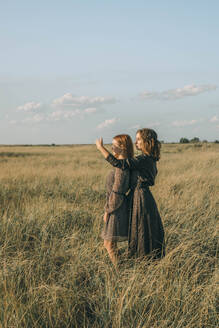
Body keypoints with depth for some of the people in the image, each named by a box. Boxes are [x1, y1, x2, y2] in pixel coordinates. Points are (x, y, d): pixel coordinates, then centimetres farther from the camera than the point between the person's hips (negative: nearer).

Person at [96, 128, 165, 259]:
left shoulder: (143, 160, -20)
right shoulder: (150, 159, 9)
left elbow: (118, 163, -24)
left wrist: (101, 148, -19)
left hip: (141, 198, -9)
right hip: (141, 196, 9)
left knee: (142, 231, -1)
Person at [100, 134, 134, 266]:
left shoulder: (121, 167, -19)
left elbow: (116, 192, -20)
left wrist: (107, 210, -13)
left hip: (117, 209, -10)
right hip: (119, 207, 10)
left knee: (110, 243, -2)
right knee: (108, 243, 16)